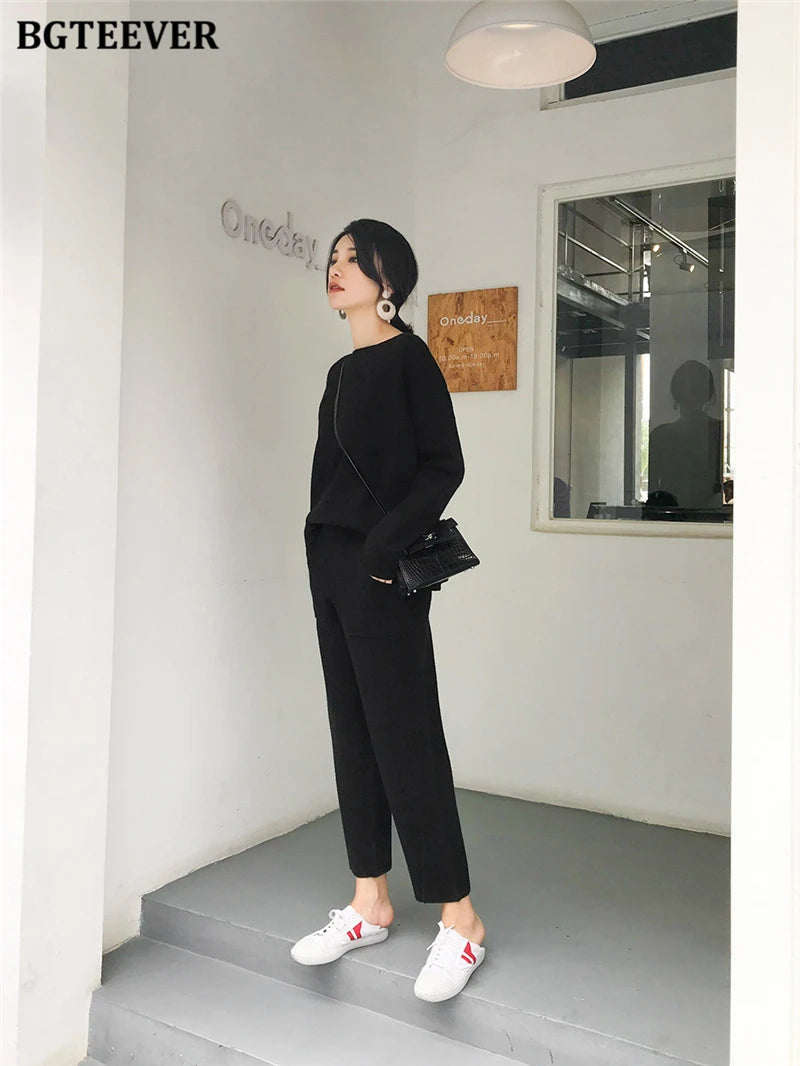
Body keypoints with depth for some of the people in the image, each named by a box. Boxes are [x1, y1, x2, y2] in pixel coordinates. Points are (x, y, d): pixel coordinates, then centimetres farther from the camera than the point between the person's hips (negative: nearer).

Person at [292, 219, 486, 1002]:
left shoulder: (409, 358, -5)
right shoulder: (344, 370, 17)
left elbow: (444, 466, -12)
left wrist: (385, 545, -17)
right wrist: (326, 546, 7)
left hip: (381, 573, -8)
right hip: (329, 564, 8)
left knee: (403, 736, -5)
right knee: (354, 732, 10)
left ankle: (459, 919, 8)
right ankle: (370, 905, 21)